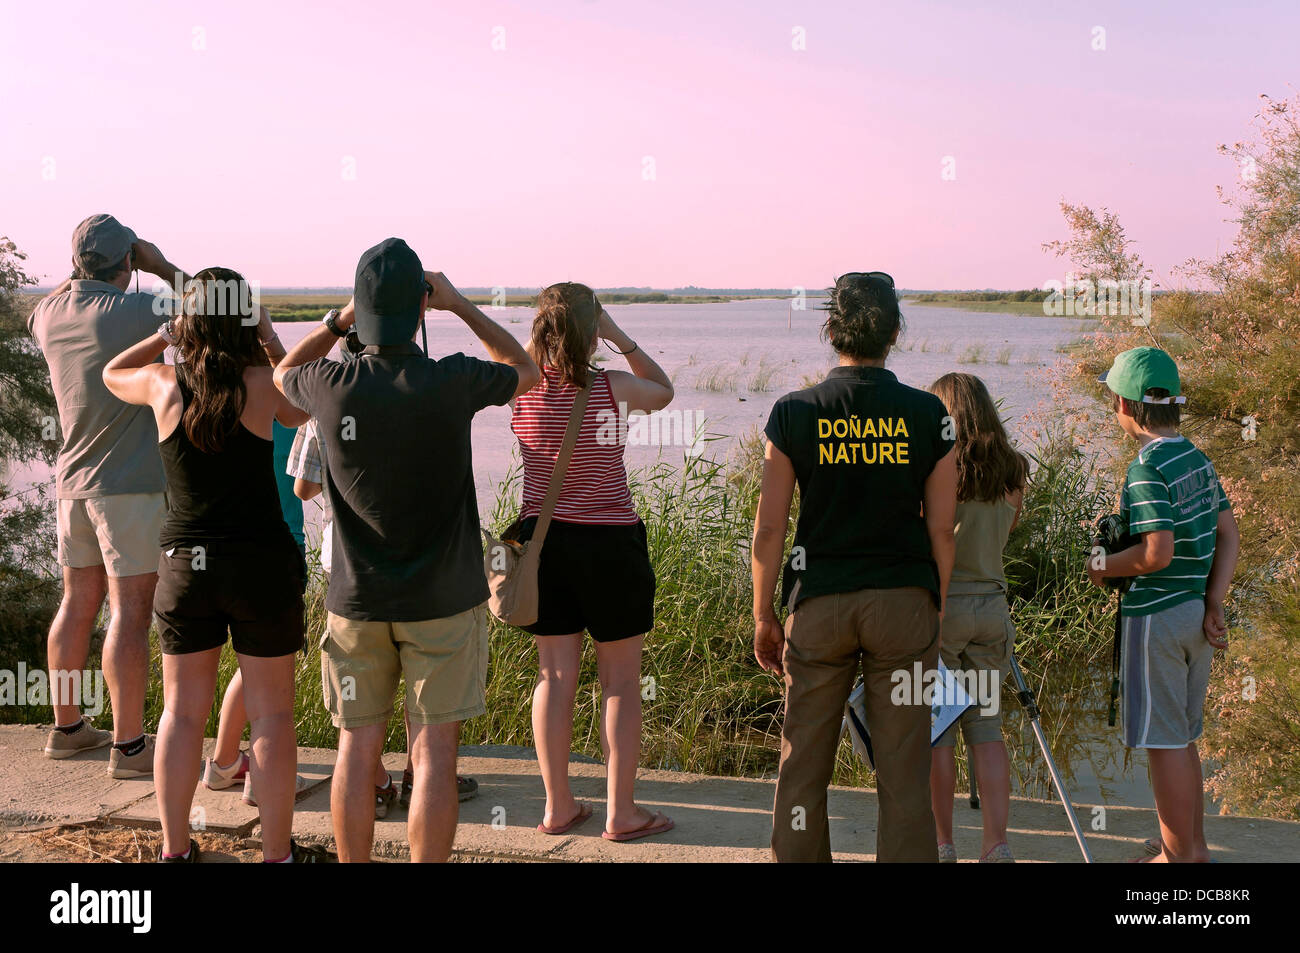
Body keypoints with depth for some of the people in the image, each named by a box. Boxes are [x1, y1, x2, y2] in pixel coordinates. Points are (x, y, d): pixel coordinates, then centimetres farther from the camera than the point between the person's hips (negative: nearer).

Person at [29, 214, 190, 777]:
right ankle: (129, 745, -2)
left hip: (73, 480, 7)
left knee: (79, 603, 16)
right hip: (131, 484, -7)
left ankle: (67, 727, 26)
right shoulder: (132, 312, -15)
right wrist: (165, 268, 0)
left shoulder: (50, 313, 6)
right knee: (130, 611, -4)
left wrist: (81, 274, 23)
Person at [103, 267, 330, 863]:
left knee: (183, 710, 14)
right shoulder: (263, 384, -9)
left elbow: (112, 373, 21)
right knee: (270, 714, 7)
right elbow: (302, 412, 14)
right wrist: (274, 345, 13)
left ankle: (174, 849, 23)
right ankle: (277, 852, 14)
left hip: (184, 565, 3)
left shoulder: (164, 384, -2)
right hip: (261, 562, -2)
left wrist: (166, 334, 22)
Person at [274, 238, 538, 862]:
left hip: (356, 601, 2)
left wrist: (340, 319, 8)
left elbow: (283, 373, 16)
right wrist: (458, 303, 10)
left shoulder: (331, 387, -11)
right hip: (443, 601, -2)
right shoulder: (451, 383, -16)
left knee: (357, 749, 10)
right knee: (433, 753, 3)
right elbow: (524, 370, 8)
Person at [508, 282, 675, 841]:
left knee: (555, 676, 11)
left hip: (543, 538, 4)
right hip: (610, 543, -4)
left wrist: (548, 326, 10)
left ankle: (557, 806, 18)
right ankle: (621, 812, 12)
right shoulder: (611, 390, -14)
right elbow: (663, 390, 9)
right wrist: (620, 337, 2)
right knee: (621, 682, 7)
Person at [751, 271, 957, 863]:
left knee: (802, 765, 10)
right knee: (903, 770, 6)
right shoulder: (928, 415, -1)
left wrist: (763, 617, 8)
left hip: (818, 603, 0)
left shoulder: (793, 413, -2)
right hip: (904, 601, 0)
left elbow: (769, 529, -2)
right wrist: (938, 614, 13)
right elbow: (941, 532, 2)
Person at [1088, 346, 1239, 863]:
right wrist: (1214, 603, 8)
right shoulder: (1198, 459, 9)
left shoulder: (1148, 468, -18)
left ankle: (1179, 855, 9)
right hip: (1196, 613, 9)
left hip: (1155, 616, -9)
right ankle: (1194, 846, 27)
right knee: (1183, 738, 18)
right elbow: (1229, 535, 10)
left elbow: (1157, 554, -24)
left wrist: (1102, 566, -8)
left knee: (1163, 742, 1)